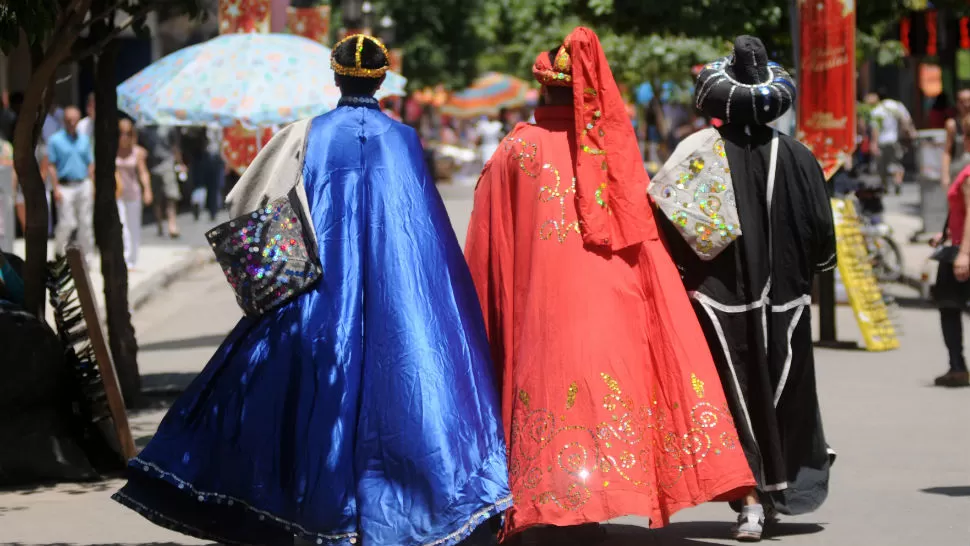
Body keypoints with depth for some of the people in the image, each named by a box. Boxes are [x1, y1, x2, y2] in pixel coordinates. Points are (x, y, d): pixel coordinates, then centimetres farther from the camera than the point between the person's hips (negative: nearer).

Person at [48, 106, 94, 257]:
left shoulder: (84, 139, 11)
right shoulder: (55, 140, -1)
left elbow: (90, 164, 14)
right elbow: (52, 165, -3)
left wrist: (92, 186, 6)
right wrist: (56, 189, -10)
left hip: (83, 186, 4)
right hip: (65, 187, -4)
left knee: (86, 222, 2)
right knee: (66, 223, -8)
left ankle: (86, 255, 10)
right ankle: (59, 252, 10)